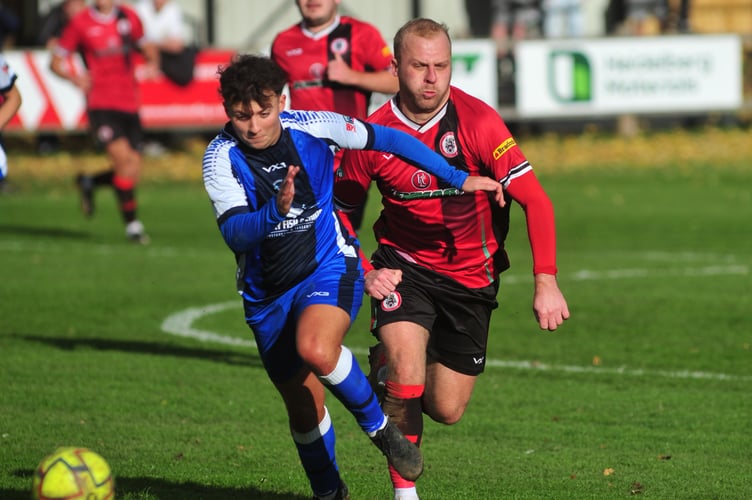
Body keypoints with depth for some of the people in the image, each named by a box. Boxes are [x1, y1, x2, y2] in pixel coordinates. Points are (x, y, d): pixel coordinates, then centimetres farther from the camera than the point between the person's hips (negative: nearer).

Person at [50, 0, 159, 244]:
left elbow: (146, 47, 23)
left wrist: (152, 64, 1)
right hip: (101, 104, -4)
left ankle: (88, 182, 30)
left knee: (133, 169, 0)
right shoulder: (80, 23, -3)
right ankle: (132, 223, -6)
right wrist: (74, 77, -16)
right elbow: (56, 61, 3)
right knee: (123, 158, -18)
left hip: (129, 103, 4)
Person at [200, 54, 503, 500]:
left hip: (329, 268, -2)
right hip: (267, 294, 2)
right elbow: (235, 233, -27)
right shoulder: (221, 158, -15)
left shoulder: (312, 128, -14)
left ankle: (379, 425, -10)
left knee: (316, 349, -34)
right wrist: (276, 210, -48)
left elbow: (388, 140, 1)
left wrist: (458, 179, 2)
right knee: (302, 404, 10)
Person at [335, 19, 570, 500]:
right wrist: (364, 273, -9)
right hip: (405, 268, -1)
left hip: (471, 276, 1)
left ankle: (393, 369, 39)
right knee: (405, 377, -26)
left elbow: (536, 201, -20)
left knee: (447, 410, 5)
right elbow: (341, 212, 4)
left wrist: (546, 283, -28)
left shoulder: (478, 121, -18)